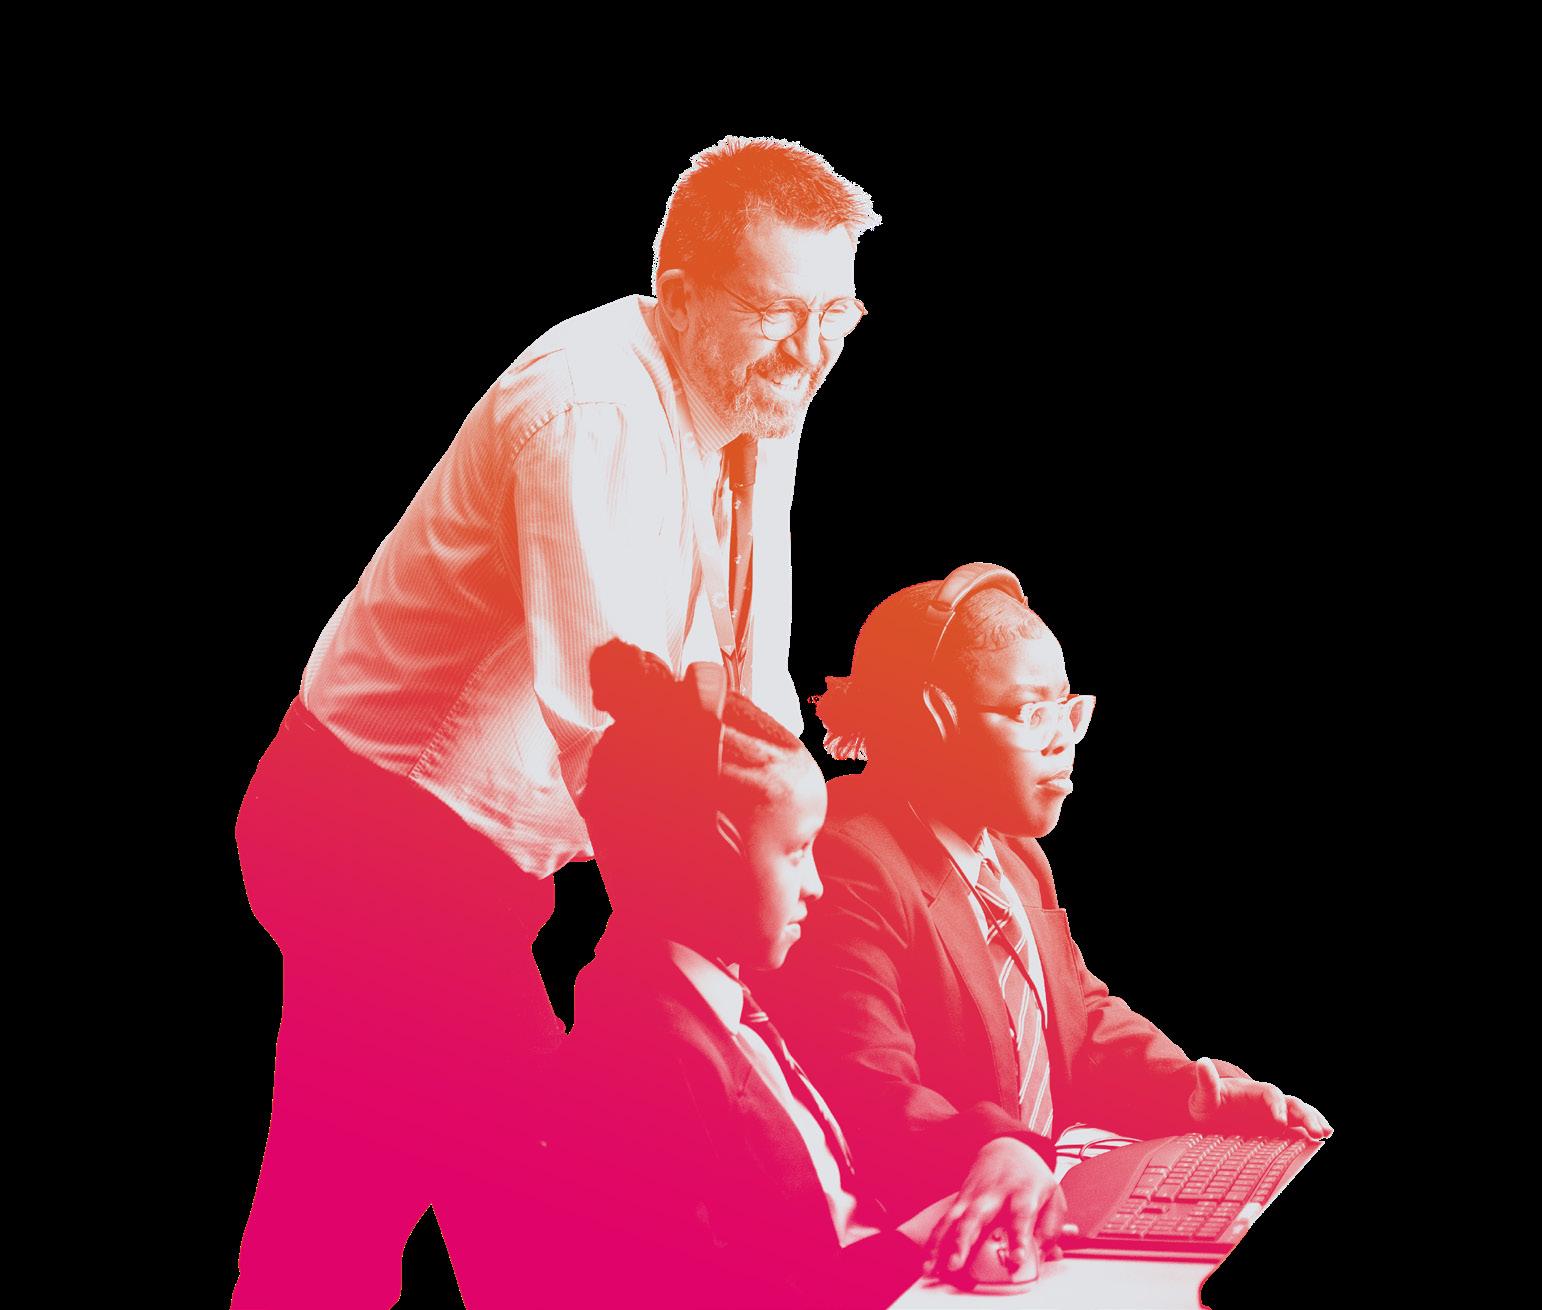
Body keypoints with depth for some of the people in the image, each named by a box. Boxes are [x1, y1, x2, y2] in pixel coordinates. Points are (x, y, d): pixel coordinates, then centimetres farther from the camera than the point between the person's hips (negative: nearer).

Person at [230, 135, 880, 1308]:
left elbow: (755, 688, 7)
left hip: (483, 856, 9)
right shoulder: (593, 412, -25)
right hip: (384, 848, -9)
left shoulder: (757, 412, 4)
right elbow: (604, 694, -35)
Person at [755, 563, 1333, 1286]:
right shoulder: (847, 868, -18)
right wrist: (993, 1155, -48)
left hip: (1042, 1210, 10)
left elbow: (1087, 1029, 24)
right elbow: (863, 1095, -29)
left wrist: (1217, 1098, 7)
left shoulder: (1017, 861, 20)